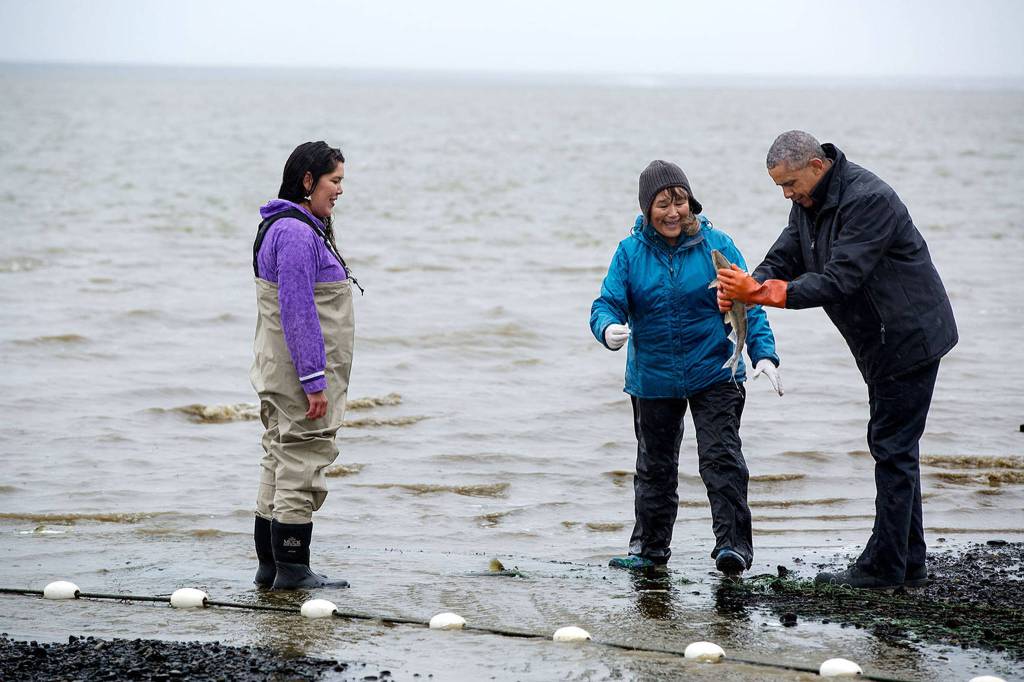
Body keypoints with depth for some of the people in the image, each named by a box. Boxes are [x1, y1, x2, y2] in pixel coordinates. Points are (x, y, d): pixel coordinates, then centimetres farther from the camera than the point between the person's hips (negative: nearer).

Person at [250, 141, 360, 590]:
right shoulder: (296, 233, -18)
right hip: (301, 371, -11)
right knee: (303, 463, -6)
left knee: (281, 461, 14)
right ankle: (292, 570, -2)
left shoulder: (292, 228, 15)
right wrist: (314, 380, -23)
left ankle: (269, 565, 19)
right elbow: (297, 312, -22)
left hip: (281, 375, 11)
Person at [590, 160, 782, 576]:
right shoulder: (630, 252, -4)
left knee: (721, 458, -12)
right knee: (655, 465, 14)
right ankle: (650, 548, 27)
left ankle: (733, 545, -11)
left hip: (714, 374, -2)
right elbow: (607, 303, -7)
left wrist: (763, 354, -16)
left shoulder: (716, 246, -7)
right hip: (653, 380, 2)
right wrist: (609, 328, -31)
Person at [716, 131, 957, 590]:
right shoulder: (809, 202, 6)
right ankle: (908, 563, 18)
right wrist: (743, 288, -18)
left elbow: (839, 280, -30)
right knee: (894, 448, 12)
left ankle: (884, 567, -5)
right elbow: (782, 259, 4)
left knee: (893, 448, -8)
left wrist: (760, 292, -32)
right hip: (883, 344, 10)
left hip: (910, 337, -10)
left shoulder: (868, 200, -25)